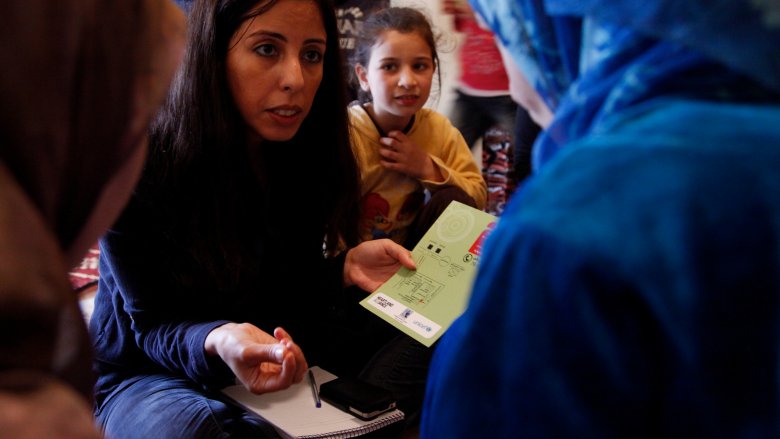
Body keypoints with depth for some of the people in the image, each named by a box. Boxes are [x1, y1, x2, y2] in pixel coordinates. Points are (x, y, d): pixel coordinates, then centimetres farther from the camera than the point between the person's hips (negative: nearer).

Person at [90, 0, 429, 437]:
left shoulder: (308, 151, -8)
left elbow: (286, 289, 0)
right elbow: (153, 328, -18)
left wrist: (344, 268, -22)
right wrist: (218, 343, -41)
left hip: (273, 352, 5)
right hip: (152, 369, -4)